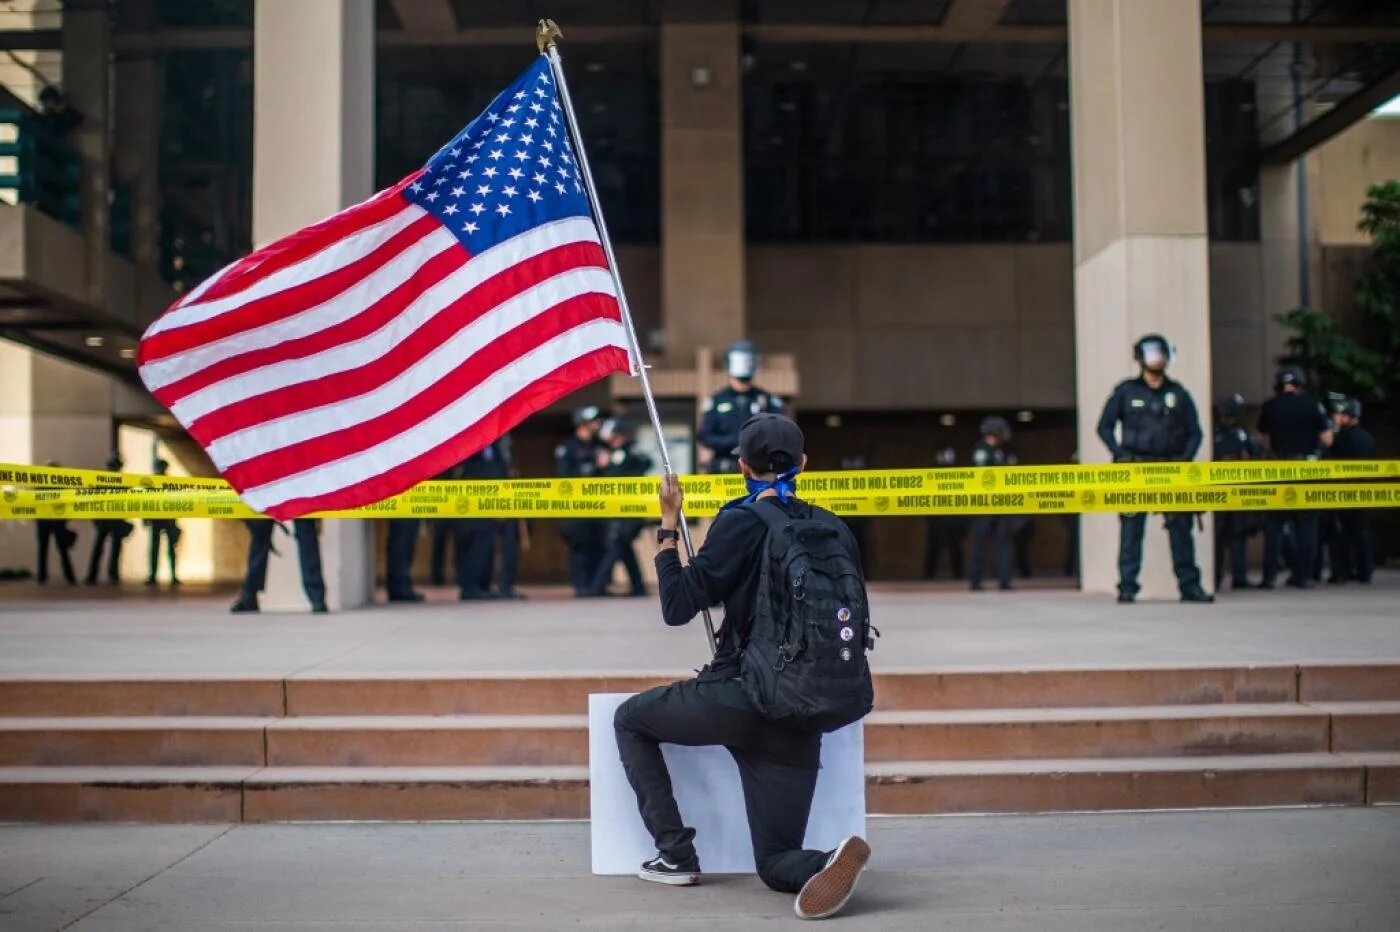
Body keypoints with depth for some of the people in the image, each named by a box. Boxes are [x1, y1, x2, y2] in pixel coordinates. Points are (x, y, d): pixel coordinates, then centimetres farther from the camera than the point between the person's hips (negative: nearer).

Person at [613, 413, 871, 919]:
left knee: (629, 719, 24)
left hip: (736, 701, -5)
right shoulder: (835, 531, 9)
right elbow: (851, 624, 15)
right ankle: (831, 859, -24)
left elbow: (677, 607, -7)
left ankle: (675, 853, 14)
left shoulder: (741, 522, -7)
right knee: (777, 864, 12)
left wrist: (668, 525, 2)